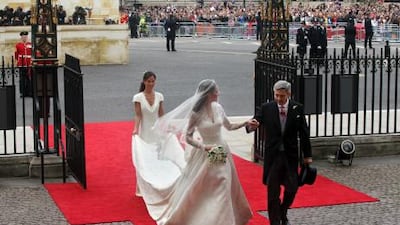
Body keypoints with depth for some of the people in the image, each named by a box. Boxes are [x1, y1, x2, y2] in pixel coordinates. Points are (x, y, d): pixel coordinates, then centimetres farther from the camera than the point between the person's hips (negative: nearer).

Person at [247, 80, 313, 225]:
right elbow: (255, 123, -9)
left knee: (292, 188, 6)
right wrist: (251, 126, -34)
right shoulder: (266, 108, -3)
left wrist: (307, 155, 4)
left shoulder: (297, 108, -1)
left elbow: (304, 133, 3)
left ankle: (283, 213, 35)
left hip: (291, 156, 1)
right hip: (272, 155, -1)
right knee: (273, 192, 3)